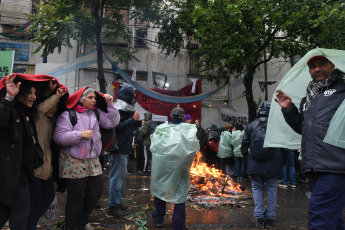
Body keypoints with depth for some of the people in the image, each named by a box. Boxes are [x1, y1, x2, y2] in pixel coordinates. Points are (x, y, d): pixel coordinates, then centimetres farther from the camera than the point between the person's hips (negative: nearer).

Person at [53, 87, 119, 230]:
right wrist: (80, 134, -20)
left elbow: (112, 122, 10)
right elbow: (59, 136, -15)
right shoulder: (68, 114, -8)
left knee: (96, 192, 14)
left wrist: (110, 105, 1)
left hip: (93, 161, 7)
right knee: (76, 198, 4)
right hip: (74, 163, -6)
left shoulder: (96, 113, 11)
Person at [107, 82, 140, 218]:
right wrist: (133, 119, -21)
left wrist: (136, 122, 13)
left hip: (124, 148, 11)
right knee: (117, 177, -5)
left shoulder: (126, 108, 17)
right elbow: (118, 126, -24)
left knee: (122, 176, 18)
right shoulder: (118, 109, -14)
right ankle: (112, 207, 4)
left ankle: (117, 201, 31)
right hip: (118, 148, -11)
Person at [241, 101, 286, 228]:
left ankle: (259, 217, 8)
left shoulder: (251, 125, 1)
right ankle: (270, 217, 15)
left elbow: (244, 147, 5)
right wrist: (282, 161, 10)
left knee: (257, 188, 11)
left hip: (255, 165, 1)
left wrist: (249, 158, 19)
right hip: (272, 165, -1)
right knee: (271, 189, 10)